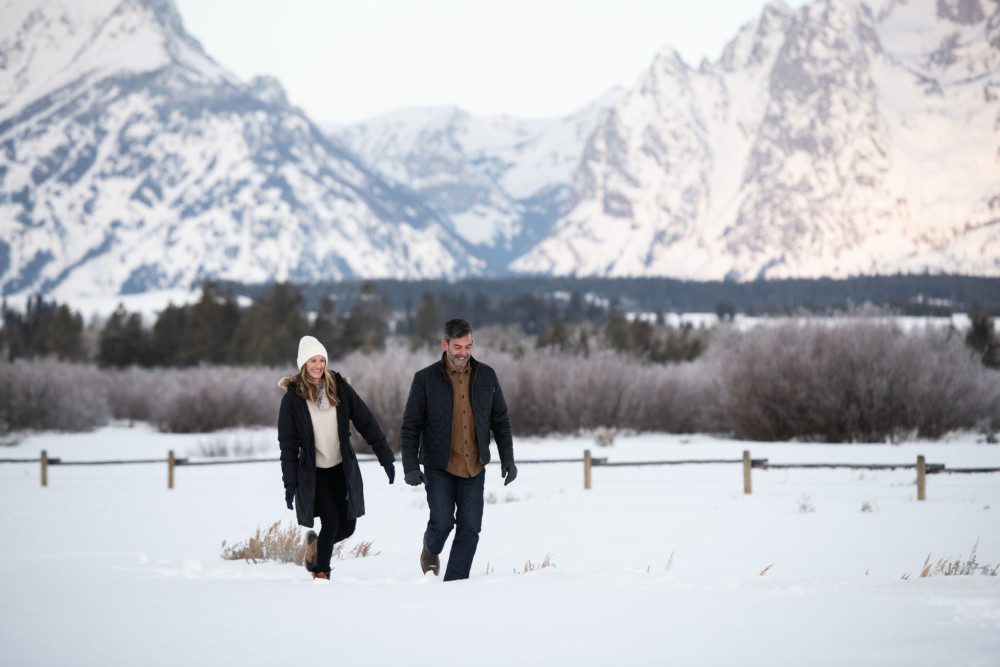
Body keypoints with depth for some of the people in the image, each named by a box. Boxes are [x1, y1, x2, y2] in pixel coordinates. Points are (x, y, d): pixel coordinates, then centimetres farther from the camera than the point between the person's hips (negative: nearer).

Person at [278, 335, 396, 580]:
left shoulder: (339, 388, 0)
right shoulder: (293, 397, -6)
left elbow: (366, 422, 3)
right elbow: (288, 443, -4)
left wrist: (386, 457, 0)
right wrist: (290, 483, -8)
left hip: (343, 468, 3)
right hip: (314, 472, -3)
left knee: (347, 526, 3)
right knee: (331, 522, -11)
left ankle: (316, 542, 34)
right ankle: (321, 572, 9)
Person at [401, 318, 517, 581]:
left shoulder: (486, 376, 4)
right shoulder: (425, 379, -5)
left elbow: (500, 421, 12)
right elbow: (410, 427, -3)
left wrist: (507, 458, 5)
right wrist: (410, 467, -10)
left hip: (474, 468, 3)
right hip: (439, 468, -3)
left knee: (470, 527, -2)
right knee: (443, 522, -10)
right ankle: (431, 550, 24)